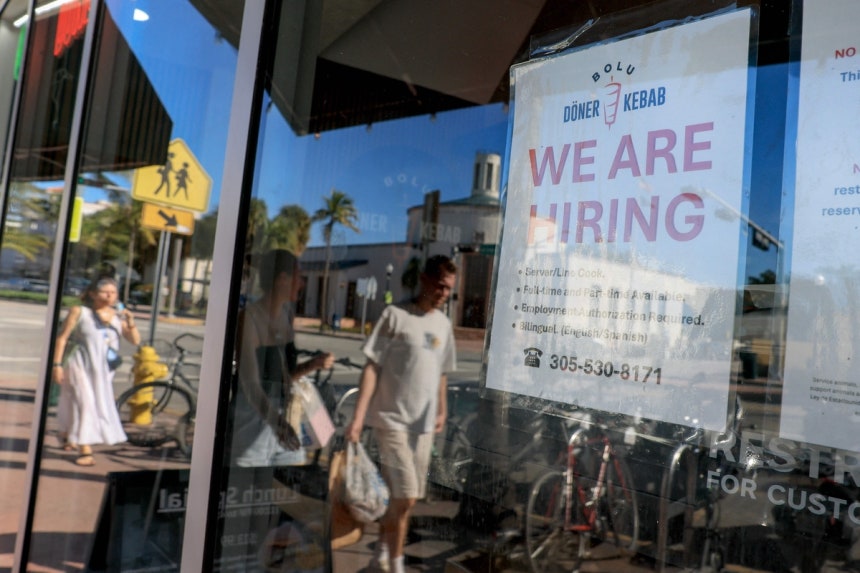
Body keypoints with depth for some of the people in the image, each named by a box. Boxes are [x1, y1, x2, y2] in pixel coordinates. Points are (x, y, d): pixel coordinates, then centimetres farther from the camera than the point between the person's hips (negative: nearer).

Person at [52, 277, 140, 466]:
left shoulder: (118, 316, 3)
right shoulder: (79, 311, -5)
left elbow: (135, 340, -4)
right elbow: (62, 337, -4)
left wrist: (130, 322, -20)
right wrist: (57, 364, -10)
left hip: (103, 369, 5)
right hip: (80, 364, -4)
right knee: (85, 403, -12)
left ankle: (67, 437, 42)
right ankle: (86, 451, -8)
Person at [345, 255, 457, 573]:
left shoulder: (443, 323, 10)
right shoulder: (395, 314, -8)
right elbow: (372, 367, -10)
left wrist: (442, 410, 21)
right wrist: (358, 416, -15)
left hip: (423, 424, 6)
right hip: (391, 419, -5)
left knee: (404, 498, 13)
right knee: (405, 497, -9)